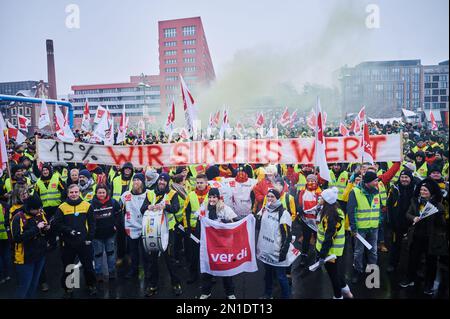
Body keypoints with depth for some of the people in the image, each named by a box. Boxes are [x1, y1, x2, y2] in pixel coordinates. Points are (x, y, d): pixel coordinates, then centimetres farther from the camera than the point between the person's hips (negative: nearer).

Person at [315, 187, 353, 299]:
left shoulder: (329, 216, -28)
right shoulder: (338, 211, -1)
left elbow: (328, 238, -27)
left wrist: (322, 255, -23)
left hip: (331, 251, -8)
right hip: (338, 249, 8)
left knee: (334, 274, 11)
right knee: (338, 270, 25)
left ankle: (338, 296, 28)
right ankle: (345, 290, 42)